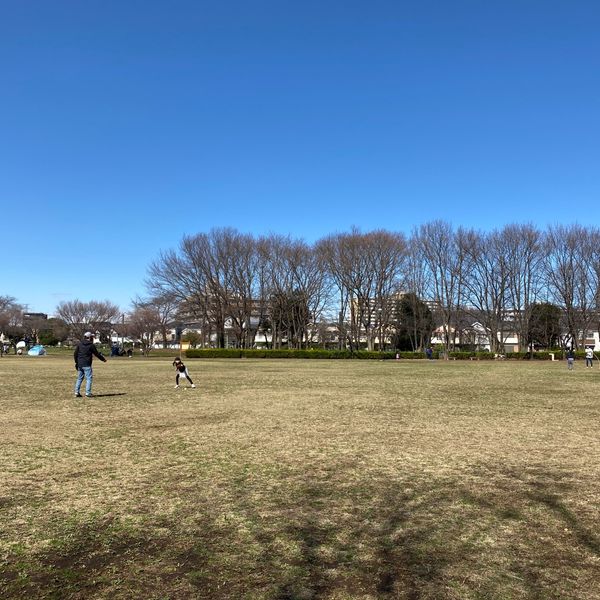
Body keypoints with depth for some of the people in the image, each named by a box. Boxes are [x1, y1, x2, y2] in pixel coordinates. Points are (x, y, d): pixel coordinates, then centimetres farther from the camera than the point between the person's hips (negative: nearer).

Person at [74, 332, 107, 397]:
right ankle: (88, 393, -5)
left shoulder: (79, 344, 8)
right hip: (87, 365, -6)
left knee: (79, 378, 14)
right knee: (89, 378, -1)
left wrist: (76, 362, 19)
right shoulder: (91, 345, -7)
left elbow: (75, 354, 8)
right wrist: (103, 359, 13)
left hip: (79, 364, 6)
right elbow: (97, 354, -1)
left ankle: (77, 392, 13)